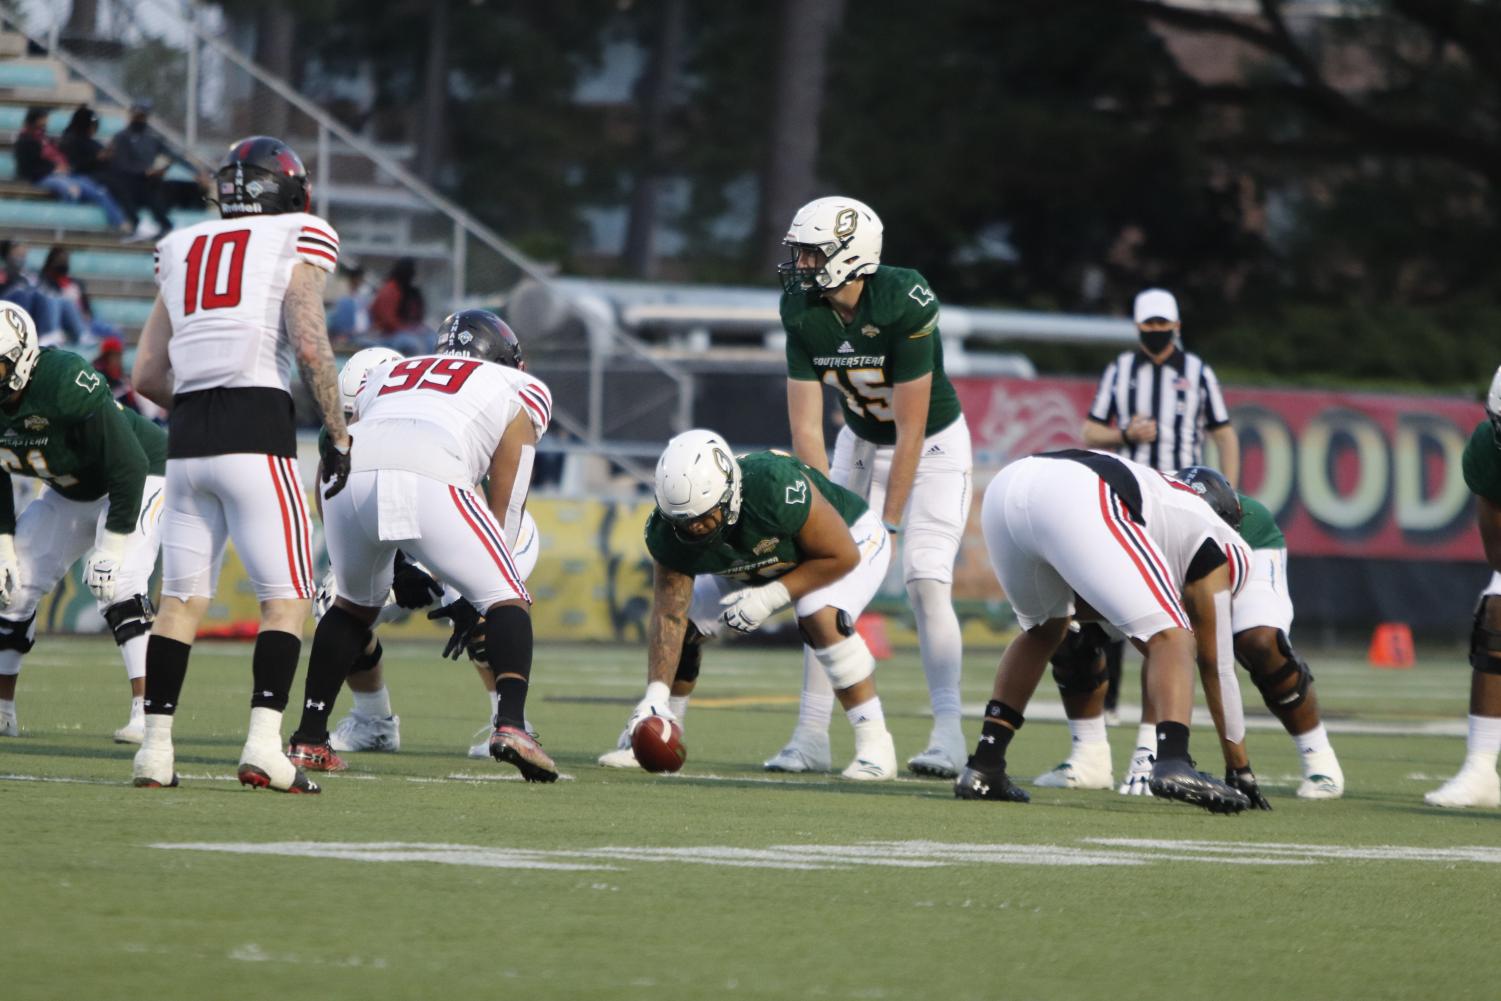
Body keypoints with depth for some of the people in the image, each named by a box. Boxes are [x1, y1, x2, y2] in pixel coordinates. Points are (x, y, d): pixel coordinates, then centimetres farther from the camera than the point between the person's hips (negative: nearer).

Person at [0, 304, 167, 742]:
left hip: (138, 480, -8)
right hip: (69, 493, 8)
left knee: (116, 583, -27)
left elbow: (130, 467, -32)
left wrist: (111, 549, -29)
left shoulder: (67, 386, -37)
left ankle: (146, 714, -27)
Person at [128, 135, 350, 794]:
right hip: (257, 432, -5)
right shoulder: (297, 243, 5)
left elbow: (147, 375, 17)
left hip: (186, 439, 5)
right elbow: (309, 345, -9)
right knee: (287, 596, -1)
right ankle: (264, 746, -13)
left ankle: (155, 749, 6)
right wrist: (338, 433, -1)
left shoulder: (183, 252, 20)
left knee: (181, 597, 10)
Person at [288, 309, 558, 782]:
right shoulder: (521, 391, 28)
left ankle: (309, 739, 28)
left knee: (354, 604, 28)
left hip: (353, 477, 4)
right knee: (507, 599, 10)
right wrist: (475, 599, 27)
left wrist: (399, 571, 35)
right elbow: (505, 508, 21)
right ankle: (510, 724, -11)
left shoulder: (387, 374, 39)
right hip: (430, 478, -4)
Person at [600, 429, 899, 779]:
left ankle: (874, 742, -22)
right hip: (753, 566, 5)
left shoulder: (778, 489, -43)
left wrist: (770, 598, -33)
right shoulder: (669, 531, -27)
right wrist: (655, 696, -33)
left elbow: (841, 556, -30)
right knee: (686, 623, -7)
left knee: (822, 618, -33)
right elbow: (669, 614, -23)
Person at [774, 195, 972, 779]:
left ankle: (948, 733, -13)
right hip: (861, 442, 5)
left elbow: (911, 431, -27)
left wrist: (889, 521, -25)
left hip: (933, 446, -5)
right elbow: (806, 428, -13)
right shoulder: (804, 314, -15)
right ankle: (811, 736, -2)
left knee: (926, 583, -17)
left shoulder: (904, 304, -31)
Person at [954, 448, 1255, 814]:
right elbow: (1216, 663, 25)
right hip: (1074, 502, -7)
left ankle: (982, 768, 25)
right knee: (1172, 641, 2)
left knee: (1042, 632, 32)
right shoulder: (1214, 541, 23)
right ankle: (1172, 761, -22)